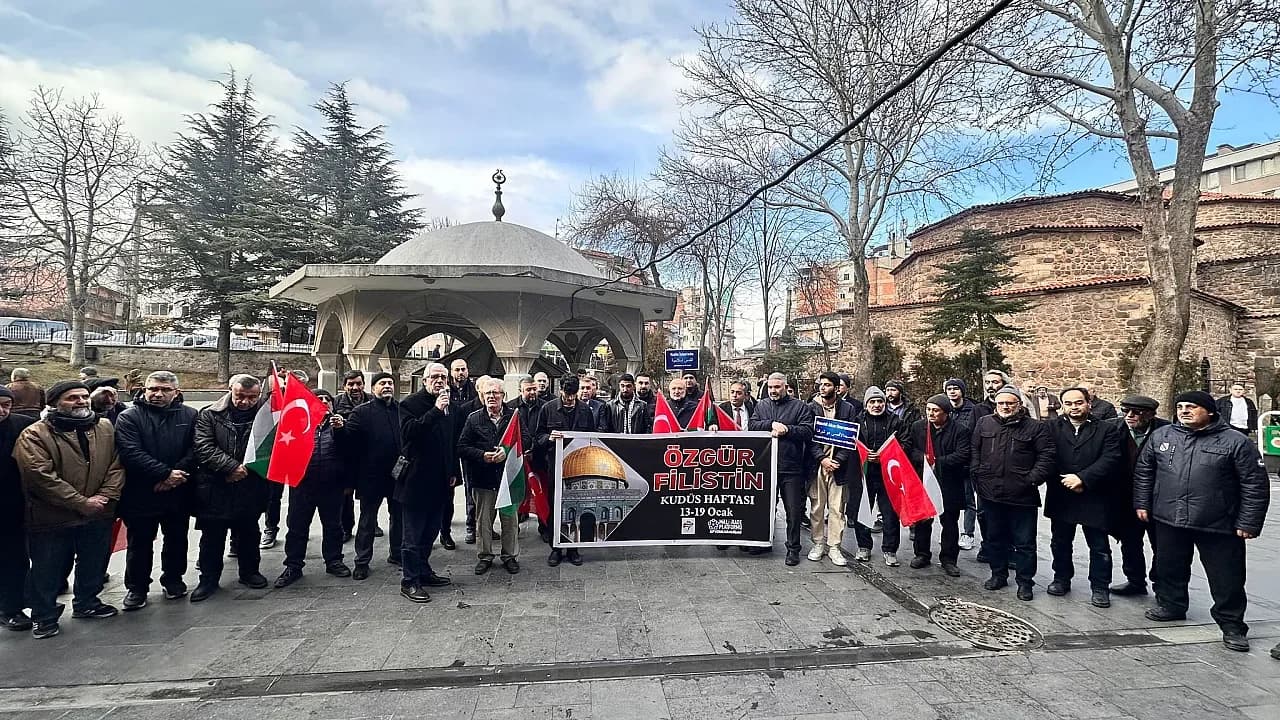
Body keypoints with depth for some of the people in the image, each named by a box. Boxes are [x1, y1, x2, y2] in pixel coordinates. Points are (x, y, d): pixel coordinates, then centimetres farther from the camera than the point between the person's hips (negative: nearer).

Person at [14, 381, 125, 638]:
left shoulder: (105, 429, 2)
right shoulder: (34, 435, -12)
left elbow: (116, 465, 1)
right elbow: (42, 477, -19)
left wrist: (105, 497, -13)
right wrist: (82, 503, -19)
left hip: (99, 516, 4)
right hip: (53, 518, -4)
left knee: (94, 565, 18)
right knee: (48, 570, 8)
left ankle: (86, 603, 38)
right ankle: (43, 616, 28)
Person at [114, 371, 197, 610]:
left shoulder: (190, 416, 2)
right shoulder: (129, 417, -4)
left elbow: (195, 450, -6)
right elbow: (131, 453, -16)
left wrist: (177, 475, -19)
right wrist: (166, 473, -21)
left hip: (179, 493, 2)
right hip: (141, 494, -2)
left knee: (177, 540, 15)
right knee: (140, 543, 10)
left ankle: (173, 579, 33)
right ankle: (136, 587, 25)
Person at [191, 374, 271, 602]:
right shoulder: (209, 415, -3)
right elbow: (203, 447, -11)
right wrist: (231, 467, -19)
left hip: (251, 488, 1)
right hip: (215, 488, -1)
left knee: (249, 533, 15)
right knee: (212, 536, 9)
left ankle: (249, 572, 31)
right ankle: (209, 578, 22)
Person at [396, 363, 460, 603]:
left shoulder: (452, 407, 12)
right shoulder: (410, 403, -6)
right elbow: (409, 432, -23)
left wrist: (454, 472, 12)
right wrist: (435, 410, -26)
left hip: (440, 481, 6)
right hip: (416, 479, -6)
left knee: (431, 530, 16)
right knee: (413, 533, 0)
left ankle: (423, 571, 29)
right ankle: (409, 581, 8)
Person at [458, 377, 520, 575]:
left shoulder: (514, 416, 3)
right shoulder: (474, 418, 4)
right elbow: (462, 448, 0)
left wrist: (508, 452, -18)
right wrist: (482, 455, -14)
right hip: (482, 479, 1)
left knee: (510, 519, 8)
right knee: (483, 520, 10)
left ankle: (510, 556, 22)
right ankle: (484, 556, 25)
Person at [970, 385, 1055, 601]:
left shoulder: (1035, 427, 0)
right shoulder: (984, 423, 8)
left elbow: (1047, 455, -3)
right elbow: (974, 452, 10)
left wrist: (1034, 479, -11)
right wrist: (976, 475, 2)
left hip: (1022, 496, -3)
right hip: (991, 493, 3)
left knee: (1024, 542, 5)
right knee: (994, 538, 15)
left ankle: (1025, 581, 19)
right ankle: (998, 575, 30)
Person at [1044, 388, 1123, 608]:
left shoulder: (1107, 429, 0)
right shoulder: (1050, 427, 2)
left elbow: (1110, 459, -11)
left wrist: (1082, 478, -20)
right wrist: (1066, 482, -14)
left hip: (1094, 498, -1)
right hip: (1060, 497, 2)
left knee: (1099, 547, 7)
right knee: (1060, 543, 14)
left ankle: (1100, 587, 20)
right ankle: (1062, 579, 30)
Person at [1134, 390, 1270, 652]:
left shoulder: (1235, 442, -6)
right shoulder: (1161, 436, 4)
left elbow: (1255, 484, -5)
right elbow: (1144, 471, 13)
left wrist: (1249, 522, -8)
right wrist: (1142, 503, 10)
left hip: (1219, 526, -3)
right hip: (1168, 521, 3)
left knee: (1227, 579, 5)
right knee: (1169, 569, 18)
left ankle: (1232, 625, 21)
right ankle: (1171, 605, 37)